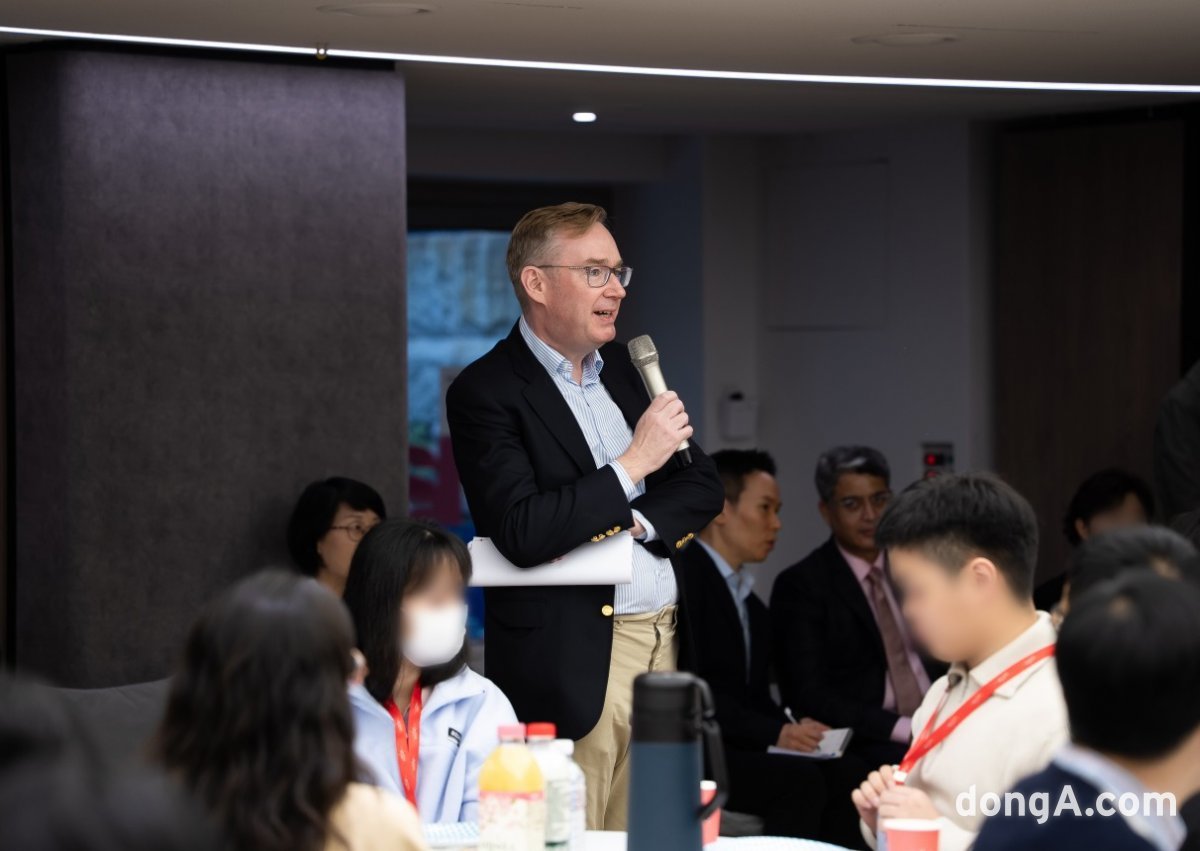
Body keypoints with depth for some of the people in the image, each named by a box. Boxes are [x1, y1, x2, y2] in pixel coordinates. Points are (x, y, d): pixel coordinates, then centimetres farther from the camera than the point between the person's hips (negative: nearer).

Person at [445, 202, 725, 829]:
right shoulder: (484, 393, -7)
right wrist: (633, 464, -15)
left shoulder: (629, 368, 15)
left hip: (662, 650, 7)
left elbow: (703, 488, 15)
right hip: (573, 660, -6)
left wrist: (629, 526, -5)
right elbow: (522, 533, -18)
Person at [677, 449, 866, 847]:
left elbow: (757, 697, 16)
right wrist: (775, 733, -19)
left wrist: (792, 730, -6)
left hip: (738, 750, 8)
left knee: (847, 774, -15)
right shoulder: (682, 575, -7)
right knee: (801, 781, -27)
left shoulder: (752, 605, 22)